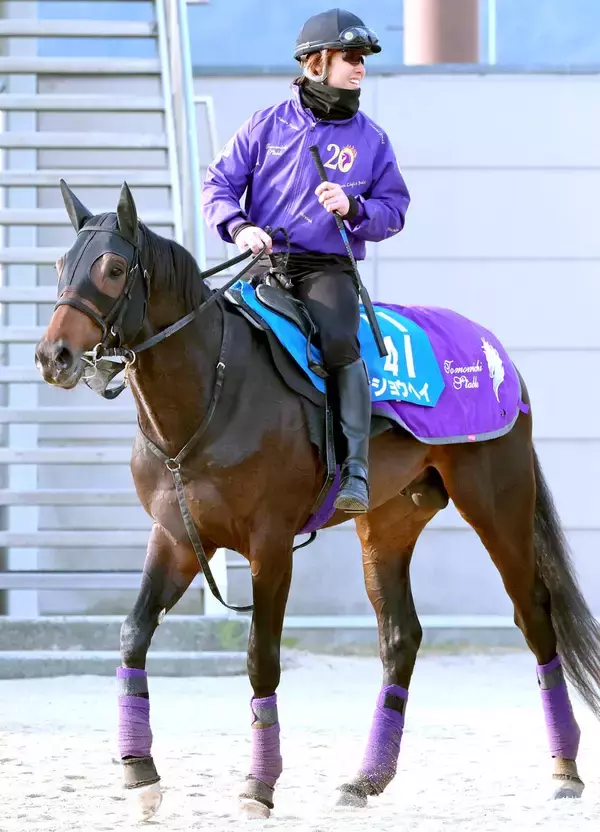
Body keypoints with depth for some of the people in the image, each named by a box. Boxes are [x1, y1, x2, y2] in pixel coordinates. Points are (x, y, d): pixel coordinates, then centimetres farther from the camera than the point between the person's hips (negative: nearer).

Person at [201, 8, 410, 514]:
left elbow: (394, 210, 11)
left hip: (329, 267, -1)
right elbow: (219, 184, 9)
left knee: (338, 342, -31)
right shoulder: (268, 125, 8)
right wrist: (237, 225, -11)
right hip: (267, 261, 1)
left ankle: (355, 471, -30)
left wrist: (353, 209, -10)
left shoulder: (370, 139, 9)